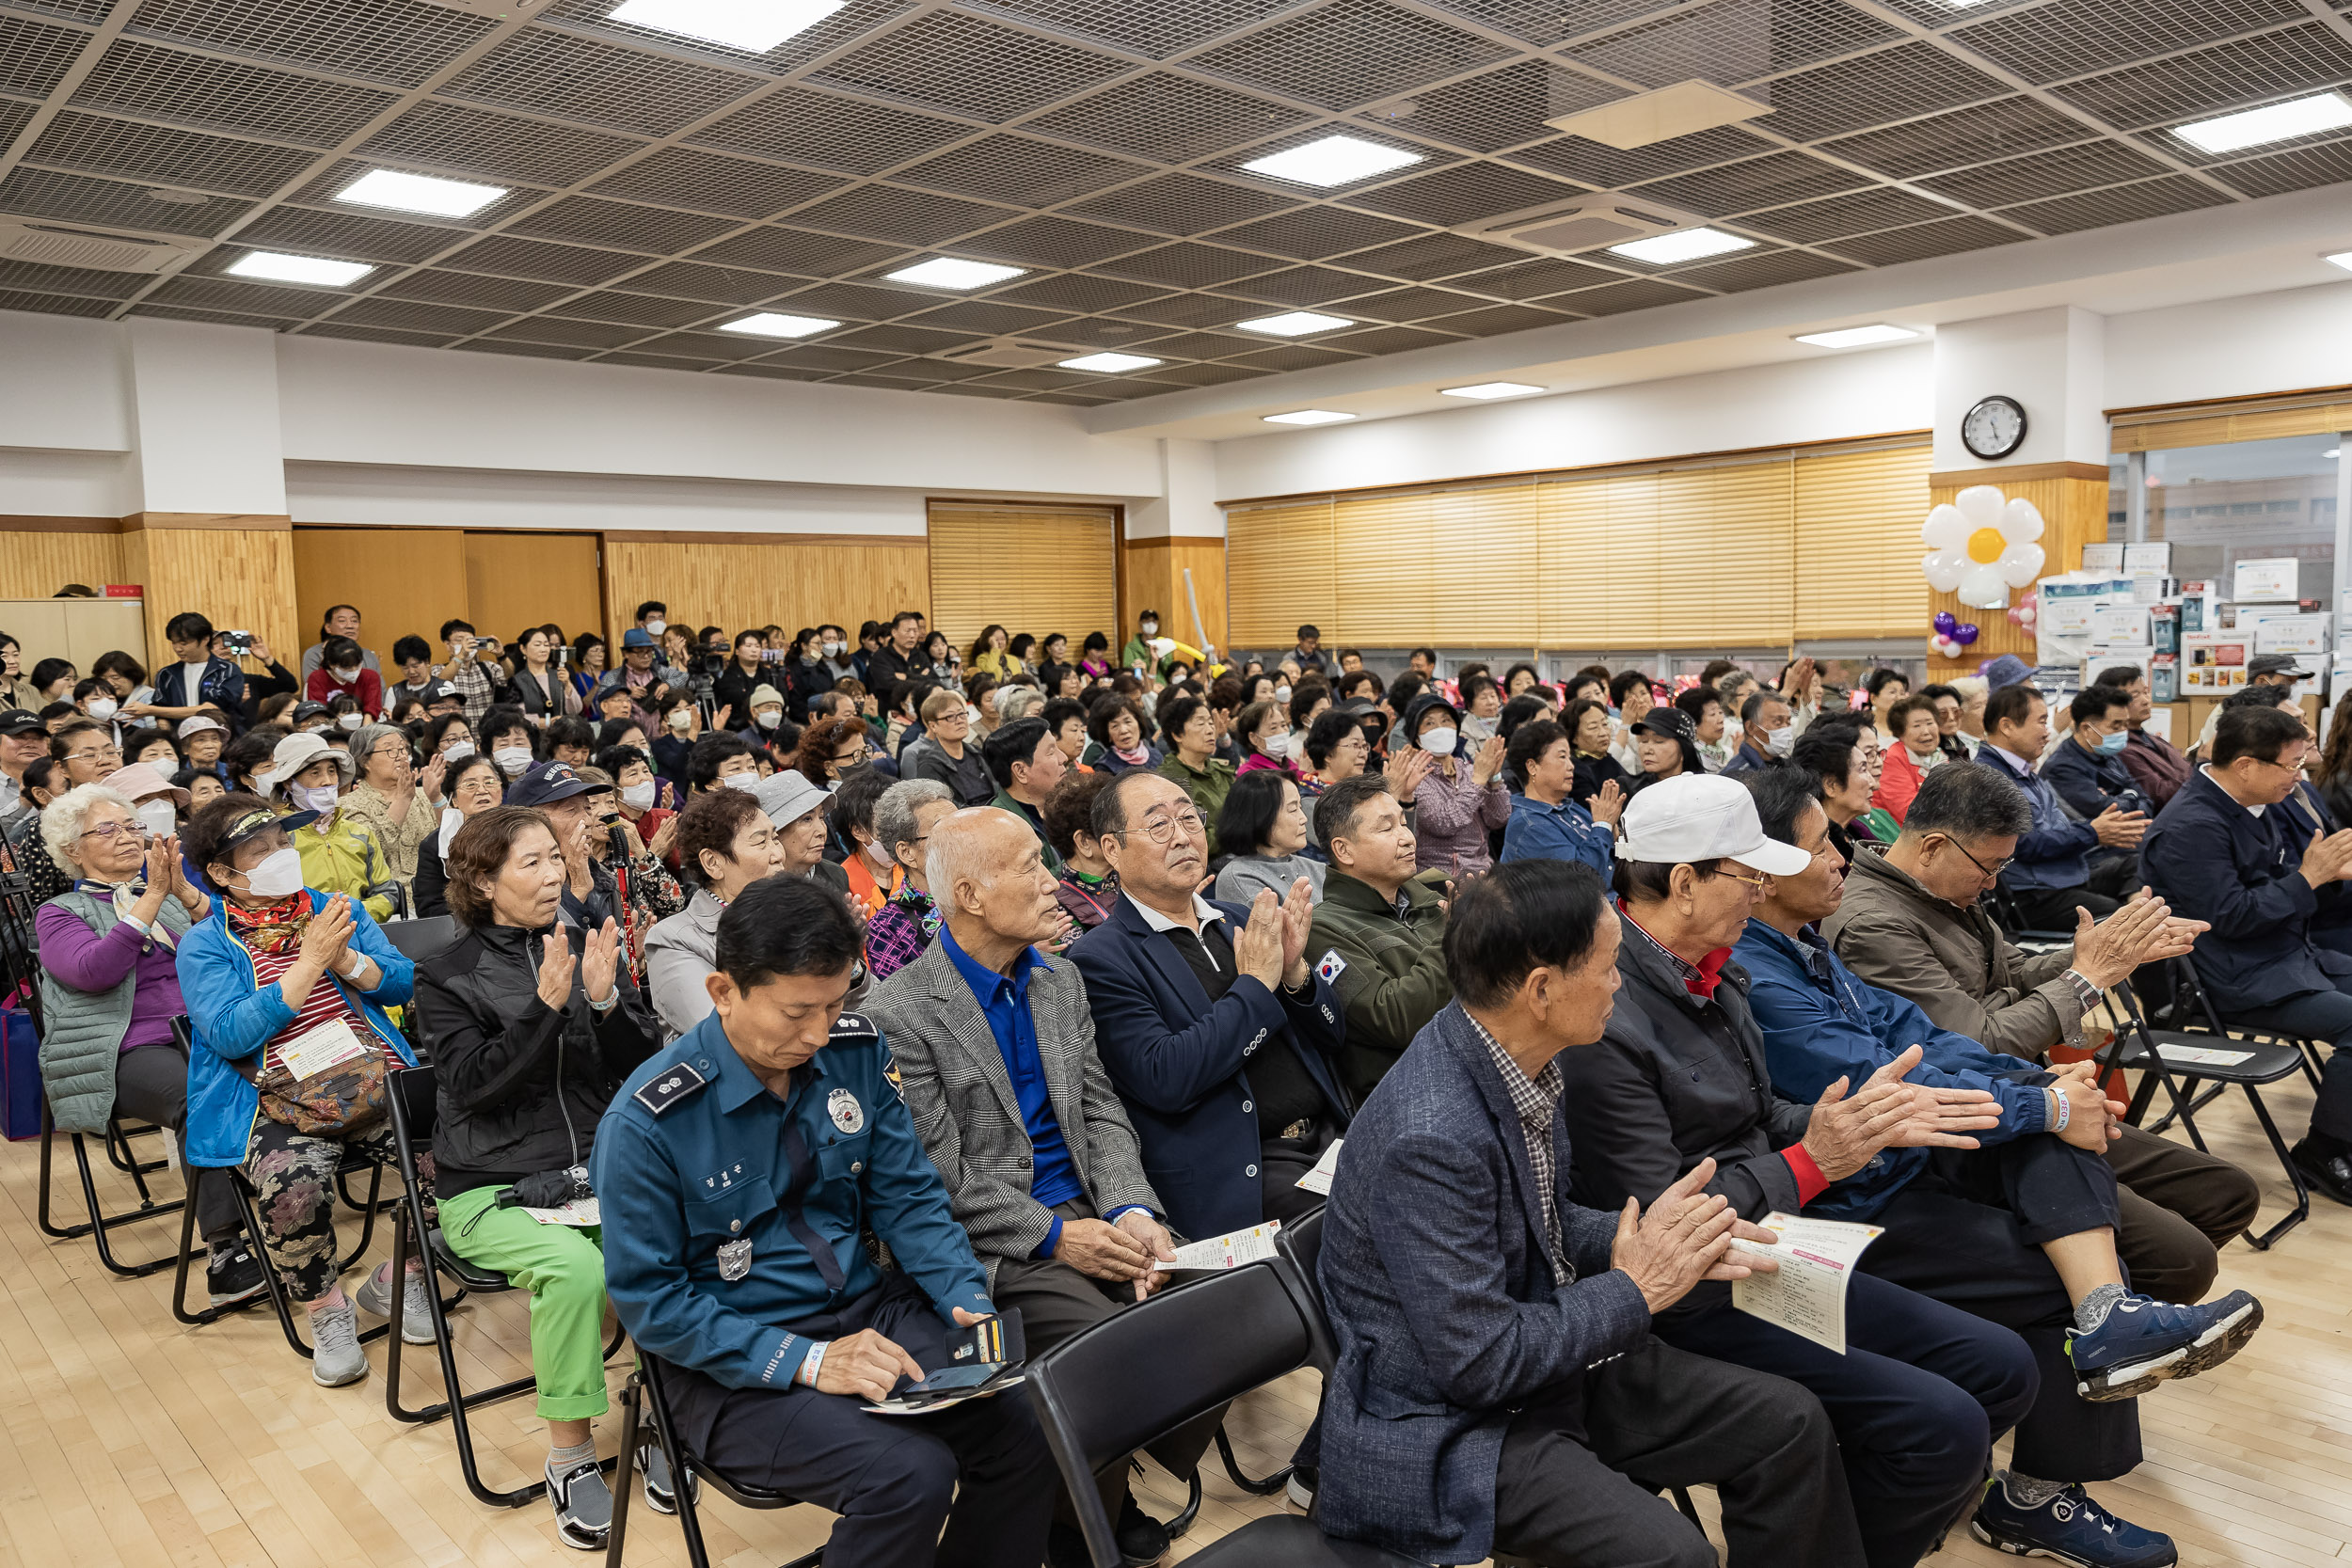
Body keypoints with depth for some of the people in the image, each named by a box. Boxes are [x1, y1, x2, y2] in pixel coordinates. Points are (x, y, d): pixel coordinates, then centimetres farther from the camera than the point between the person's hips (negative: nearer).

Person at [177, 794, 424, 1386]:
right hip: (280, 1101, -3)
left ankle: (398, 1280, 4)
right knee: (292, 1183, -34)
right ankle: (326, 1310, -5)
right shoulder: (205, 944, 6)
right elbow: (231, 1034, -10)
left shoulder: (338, 910, 17)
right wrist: (310, 960, -13)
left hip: (377, 1081, 3)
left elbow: (405, 983, 9)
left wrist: (345, 959, -9)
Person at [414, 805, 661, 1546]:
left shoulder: (591, 948, 9)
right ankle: (570, 1458, -11)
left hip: (596, 1171, 3)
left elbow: (645, 1070, 4)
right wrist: (546, 1006, -22)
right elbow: (473, 1085, -11)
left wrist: (606, 1002, -15)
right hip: (493, 1189, -3)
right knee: (576, 1268, -31)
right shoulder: (446, 976, 1)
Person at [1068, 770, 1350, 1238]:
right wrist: (1255, 985, -11)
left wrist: (1294, 971, -4)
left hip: (1333, 1140, 7)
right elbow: (1163, 1080, -17)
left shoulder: (1240, 922, 15)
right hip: (1244, 1173, -6)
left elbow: (1333, 1035, 17)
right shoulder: (1101, 958, -5)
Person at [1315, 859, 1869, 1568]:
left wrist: (1643, 1239, -5)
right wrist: (1636, 1288, -15)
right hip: (1447, 1422, -8)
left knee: (1792, 1425, 5)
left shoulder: (1516, 1059, -4)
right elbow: (1479, 1363, -25)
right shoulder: (1430, 1137, -31)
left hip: (1546, 1356, 9)